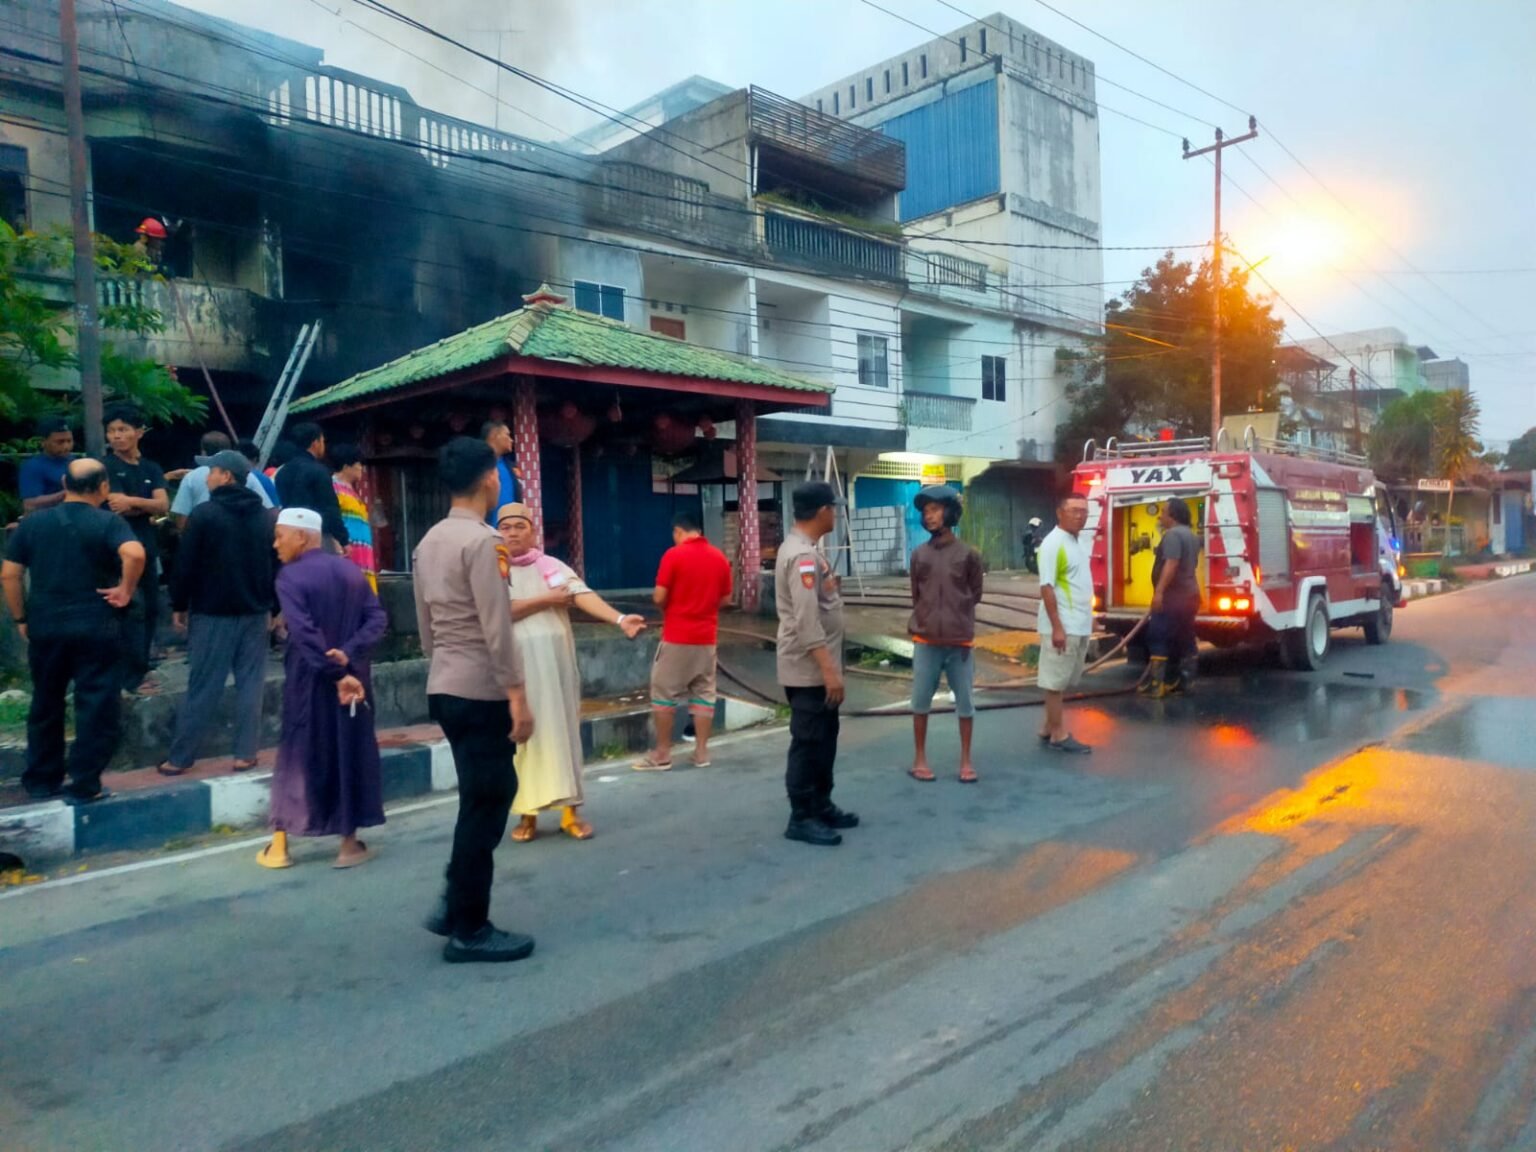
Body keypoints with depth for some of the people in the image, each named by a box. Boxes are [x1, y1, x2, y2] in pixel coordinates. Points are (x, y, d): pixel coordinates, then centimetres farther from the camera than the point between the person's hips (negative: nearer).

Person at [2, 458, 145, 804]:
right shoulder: (109, 523, -7)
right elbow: (135, 554, -28)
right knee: (96, 707, 4)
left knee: (45, 705, 18)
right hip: (95, 628, -4)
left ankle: (41, 781, 28)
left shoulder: (32, 522, 5)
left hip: (44, 627, 4)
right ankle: (83, 786, 7)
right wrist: (126, 590, -13)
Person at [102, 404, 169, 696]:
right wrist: (146, 508, -4)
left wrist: (132, 501, -16)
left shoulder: (151, 468, 11)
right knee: (133, 610, -9)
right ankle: (132, 676, -2)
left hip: (148, 547, 6)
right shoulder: (105, 466, -3)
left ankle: (139, 669, 21)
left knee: (151, 610, 10)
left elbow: (163, 506, -2)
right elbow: (116, 507, -13)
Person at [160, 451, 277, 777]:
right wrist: (273, 608, 15)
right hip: (255, 612, 4)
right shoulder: (265, 516, 7)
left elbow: (185, 564, -8)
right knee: (250, 683, 6)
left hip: (212, 612, -4)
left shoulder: (204, 514, -9)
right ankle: (245, 754, 7)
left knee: (202, 687, 1)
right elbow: (277, 564, 10)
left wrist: (179, 605, 2)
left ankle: (180, 758, 10)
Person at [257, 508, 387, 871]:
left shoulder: (290, 577, -9)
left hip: (309, 682, -3)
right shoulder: (351, 570, 6)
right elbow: (378, 618, -3)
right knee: (351, 753, 9)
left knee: (297, 756, 8)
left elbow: (306, 634, -21)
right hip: (353, 678, 4)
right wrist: (348, 655, -14)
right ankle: (350, 844, 13)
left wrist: (335, 675, -20)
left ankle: (279, 846, 16)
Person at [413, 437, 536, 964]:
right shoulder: (482, 541, -16)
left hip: (445, 688, 9)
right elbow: (497, 628, -21)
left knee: (483, 797, 19)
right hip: (480, 691, -9)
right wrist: (518, 695, -18)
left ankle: (456, 904, 25)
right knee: (486, 805, 1)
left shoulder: (429, 541, 11)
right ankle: (469, 930, 11)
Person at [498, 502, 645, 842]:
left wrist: (620, 619, -27)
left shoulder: (552, 566, 4)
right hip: (516, 664, 0)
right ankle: (527, 813, 13)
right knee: (523, 735, 4)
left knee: (562, 731, 4)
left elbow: (583, 594, -11)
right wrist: (545, 600, -10)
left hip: (555, 660, 1)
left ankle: (570, 810, 10)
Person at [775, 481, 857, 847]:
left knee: (824, 741, 17)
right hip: (809, 671, -10)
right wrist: (829, 669, -27)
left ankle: (821, 807, 28)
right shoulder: (802, 556, -21)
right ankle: (801, 819, 8)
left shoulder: (803, 550, 13)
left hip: (817, 669, 10)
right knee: (808, 744, -2)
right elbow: (806, 621, -27)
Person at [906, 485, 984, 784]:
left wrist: (959, 622, 7)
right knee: (921, 700, 7)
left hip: (960, 641, -1)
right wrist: (925, 621, 8)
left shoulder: (969, 554, -1)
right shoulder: (919, 555, 4)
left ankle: (966, 760, 19)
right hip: (926, 640, 1)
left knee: (964, 701, 6)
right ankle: (920, 758, 19)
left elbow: (975, 595, 6)